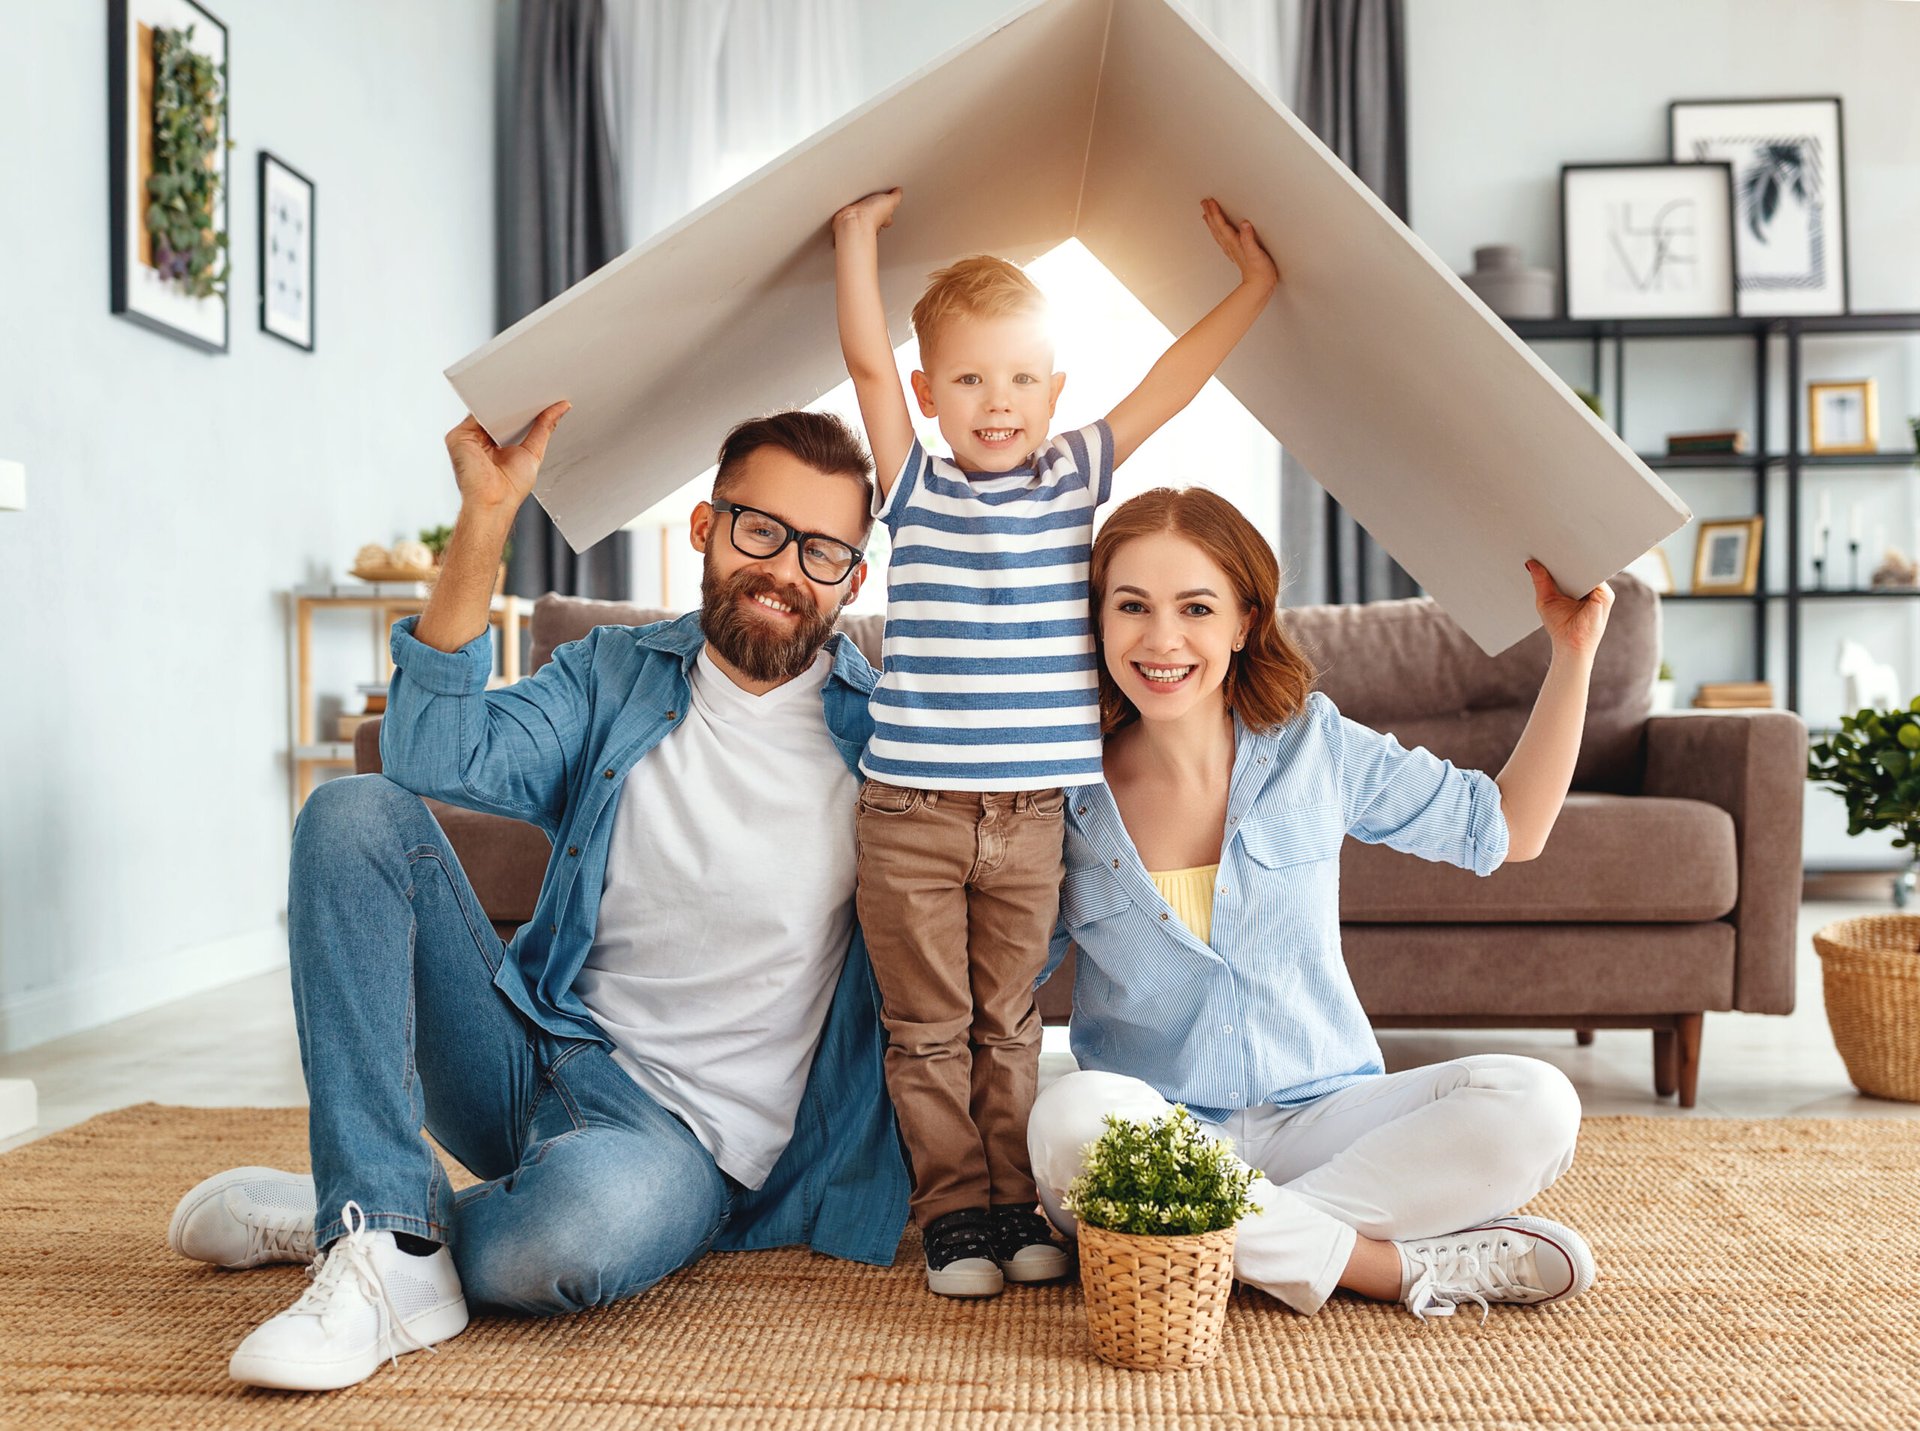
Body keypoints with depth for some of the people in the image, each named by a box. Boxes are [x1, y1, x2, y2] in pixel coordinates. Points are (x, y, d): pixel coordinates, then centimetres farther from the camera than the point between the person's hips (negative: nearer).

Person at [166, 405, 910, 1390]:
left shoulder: (879, 730, -2)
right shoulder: (616, 678, 6)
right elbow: (435, 759, -12)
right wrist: (486, 515, -16)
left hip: (688, 1135, -4)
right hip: (533, 1060, 4)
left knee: (589, 1215, -41)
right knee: (358, 813, -15)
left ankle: (336, 1217, -7)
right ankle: (386, 1246, -21)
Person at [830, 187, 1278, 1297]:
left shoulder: (1077, 478, 8)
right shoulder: (916, 489, 2)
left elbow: (1174, 380, 9)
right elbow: (866, 361, -7)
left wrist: (1255, 284, 10)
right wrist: (860, 235, -6)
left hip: (1030, 817, 2)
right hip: (911, 816, -1)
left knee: (1008, 1026, 13)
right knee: (928, 1029, 6)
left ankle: (1016, 1203, 24)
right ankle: (955, 1209, 17)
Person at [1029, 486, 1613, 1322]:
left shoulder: (1313, 746, 0)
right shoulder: (1071, 792, -2)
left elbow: (1507, 829, 10)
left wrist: (1574, 652, 3)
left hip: (1318, 1118, 1)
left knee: (1532, 1106, -22)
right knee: (1072, 1116, -35)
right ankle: (1408, 1268, -23)